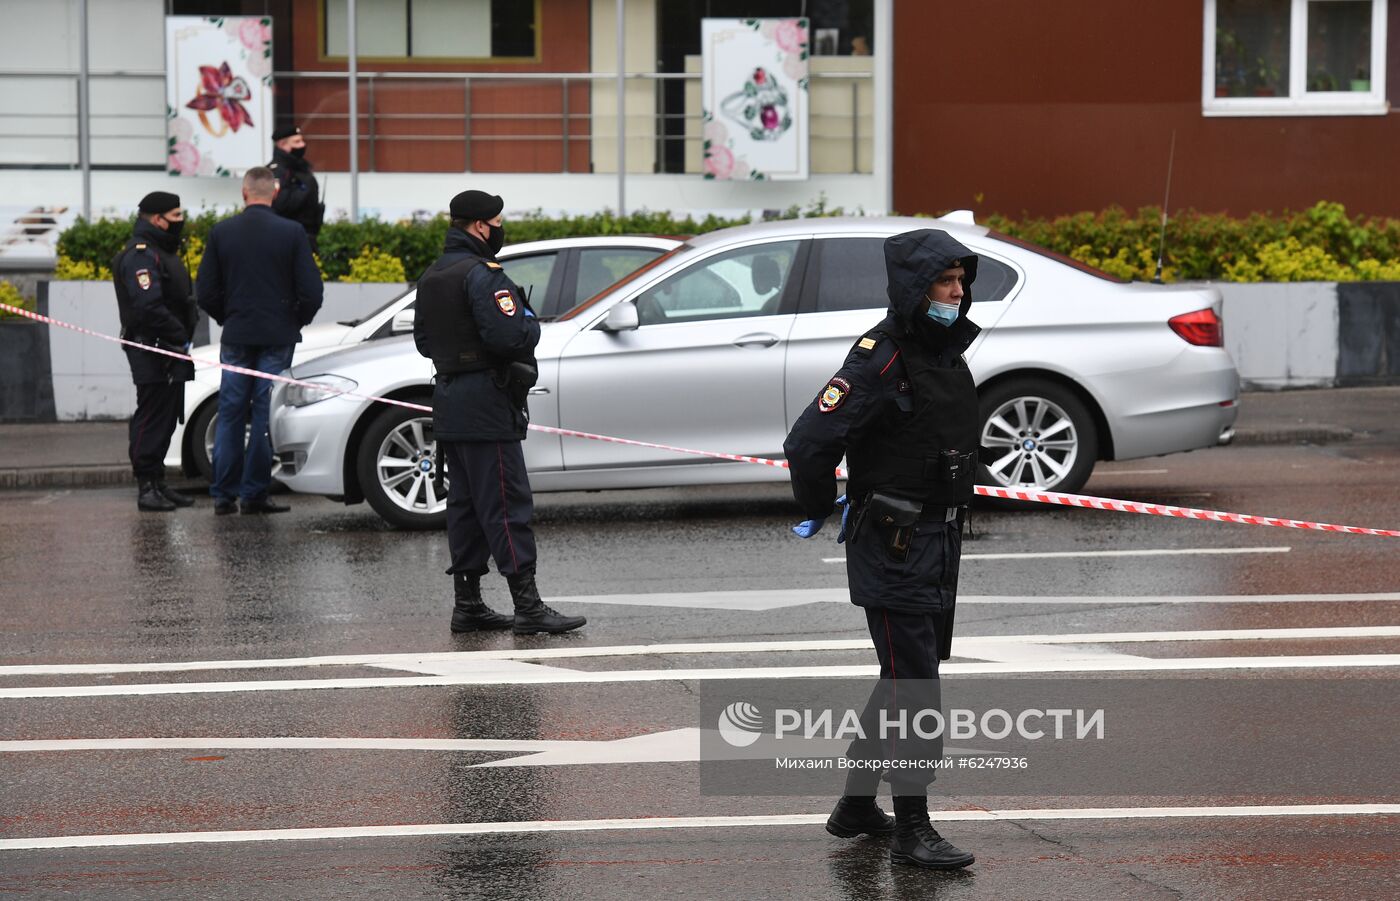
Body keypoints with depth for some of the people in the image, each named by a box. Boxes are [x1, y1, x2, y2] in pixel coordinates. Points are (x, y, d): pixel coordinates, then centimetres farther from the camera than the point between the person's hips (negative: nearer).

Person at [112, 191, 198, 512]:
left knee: (167, 418, 13)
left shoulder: (163, 251, 20)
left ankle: (158, 483, 19)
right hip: (152, 350, -10)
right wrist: (179, 338, -19)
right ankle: (147, 487, -8)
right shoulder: (140, 255, -15)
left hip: (171, 352, 10)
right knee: (151, 418, -9)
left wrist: (183, 337, 9)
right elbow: (149, 306, -25)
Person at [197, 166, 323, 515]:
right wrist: (298, 321, 11)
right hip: (277, 338, -2)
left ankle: (223, 495, 7)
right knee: (266, 415, 2)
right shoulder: (292, 233, -6)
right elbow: (311, 290, -7)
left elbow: (205, 291, 2)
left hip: (235, 338, 2)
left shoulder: (221, 232, 0)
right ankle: (254, 494, 1)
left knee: (230, 415, 8)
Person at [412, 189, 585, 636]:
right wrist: (532, 324, -5)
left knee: (464, 504, 11)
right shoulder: (482, 275, -16)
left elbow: (423, 340, 21)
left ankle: (467, 603, 12)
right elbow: (509, 336, -25)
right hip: (486, 404, -9)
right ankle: (527, 606, -11)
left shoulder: (431, 277, 15)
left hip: (449, 401, 9)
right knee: (507, 503, -9)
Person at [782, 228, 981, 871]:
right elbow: (808, 442, -23)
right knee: (913, 689, -8)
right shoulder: (882, 358, -18)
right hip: (892, 546, -9)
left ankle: (856, 806, 29)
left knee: (905, 680, 17)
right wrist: (819, 511, -8)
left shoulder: (947, 353, 10)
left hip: (939, 540, 9)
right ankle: (911, 829, -4)